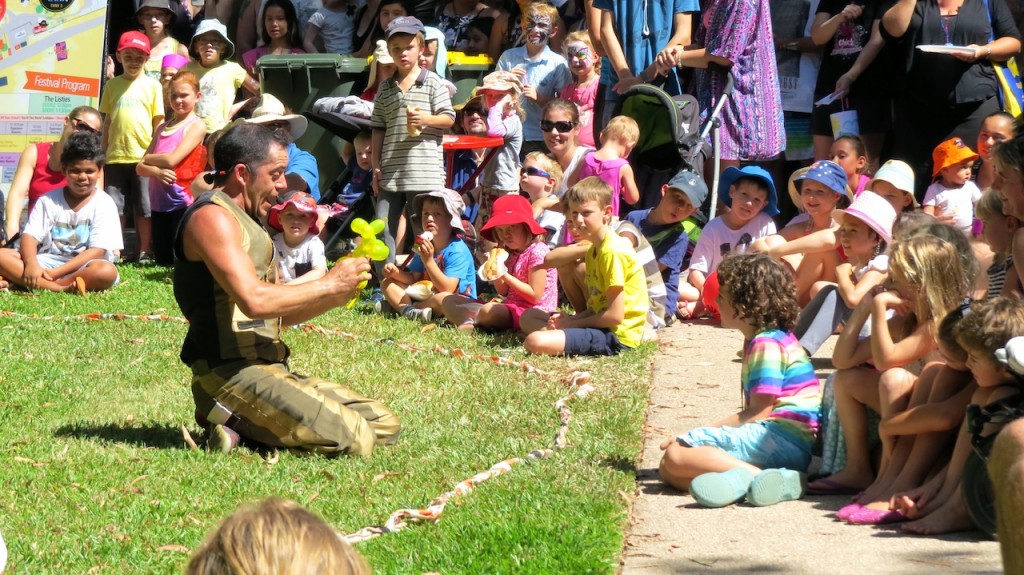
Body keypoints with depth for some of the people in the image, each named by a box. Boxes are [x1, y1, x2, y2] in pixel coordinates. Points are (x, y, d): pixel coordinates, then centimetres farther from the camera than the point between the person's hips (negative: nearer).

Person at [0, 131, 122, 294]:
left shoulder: (104, 204, -2)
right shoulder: (48, 201, 7)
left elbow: (97, 250, -10)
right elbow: (30, 236, -2)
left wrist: (55, 272, -19)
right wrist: (31, 264, -26)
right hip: (47, 261, 3)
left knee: (107, 271, -37)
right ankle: (60, 288, -38)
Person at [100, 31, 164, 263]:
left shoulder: (152, 85, 4)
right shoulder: (113, 85, 10)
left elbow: (159, 122, 4)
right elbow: (107, 121, 14)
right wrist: (102, 152, 11)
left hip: (143, 156, -2)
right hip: (116, 156, 2)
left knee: (144, 207, 2)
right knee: (114, 205, 3)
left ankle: (144, 252, 9)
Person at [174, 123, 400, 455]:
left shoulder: (246, 221, 23)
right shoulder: (212, 217, -10)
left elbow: (280, 313, 22)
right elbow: (254, 301, -23)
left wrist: (338, 296, 5)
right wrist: (328, 285, -12)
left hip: (269, 370, 10)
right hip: (230, 374, -10)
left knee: (383, 425, 8)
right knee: (353, 440, -21)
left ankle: (244, 422, 4)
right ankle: (236, 421, -8)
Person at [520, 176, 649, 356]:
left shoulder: (613, 251, -17)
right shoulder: (594, 250, 16)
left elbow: (615, 315, -20)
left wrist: (572, 322, -9)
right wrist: (569, 321, -3)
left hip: (616, 334, -11)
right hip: (600, 324, 11)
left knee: (535, 342, -29)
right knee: (528, 317, 20)